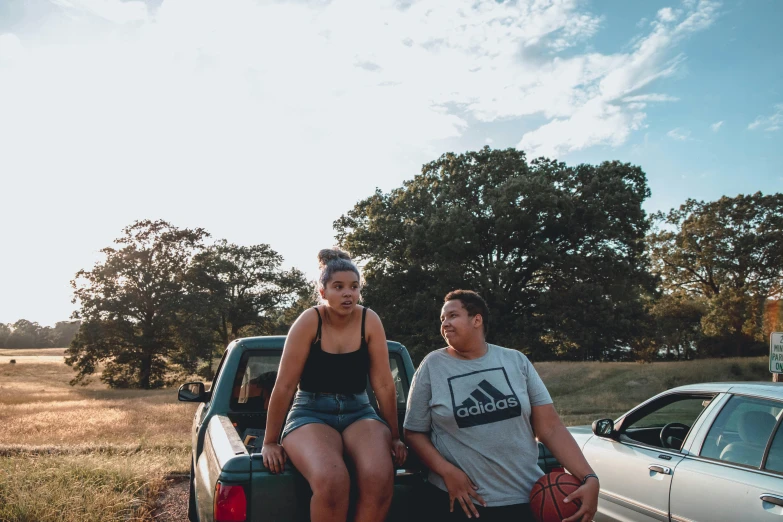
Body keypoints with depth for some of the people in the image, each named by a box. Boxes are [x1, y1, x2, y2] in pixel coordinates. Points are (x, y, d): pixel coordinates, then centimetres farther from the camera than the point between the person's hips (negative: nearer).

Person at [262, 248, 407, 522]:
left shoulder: (369, 321, -5)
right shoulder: (310, 320, -12)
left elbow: (384, 384, -1)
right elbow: (285, 386, -9)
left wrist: (394, 436, 4)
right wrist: (270, 442, -5)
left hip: (358, 412, 2)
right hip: (311, 412, -2)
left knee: (379, 478, -31)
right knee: (331, 481, -34)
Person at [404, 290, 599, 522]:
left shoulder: (516, 361, 1)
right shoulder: (432, 366, -2)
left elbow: (550, 427, 0)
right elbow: (414, 432, 1)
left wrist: (589, 478, -11)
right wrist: (446, 471, -14)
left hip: (526, 499, 1)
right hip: (459, 501, -1)